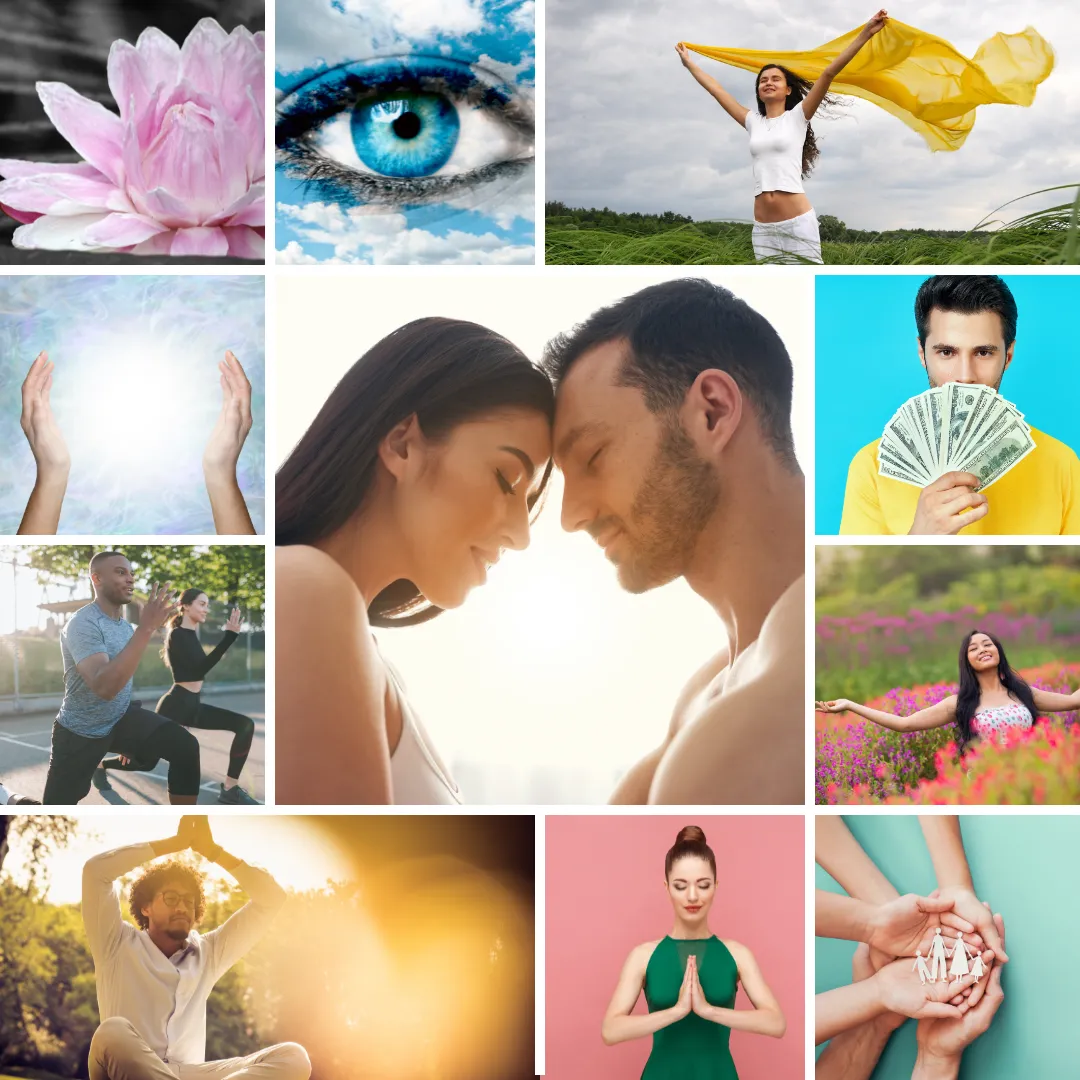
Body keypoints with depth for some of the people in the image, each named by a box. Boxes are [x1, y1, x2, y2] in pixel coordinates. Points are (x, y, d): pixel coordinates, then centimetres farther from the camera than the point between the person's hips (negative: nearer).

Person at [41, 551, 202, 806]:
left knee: (185, 745, -20)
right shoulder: (82, 624, -23)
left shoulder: (126, 624, 4)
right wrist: (146, 629, -44)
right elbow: (104, 687, -38)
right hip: (80, 732, -5)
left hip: (121, 718, 6)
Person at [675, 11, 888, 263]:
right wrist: (689, 63, 33)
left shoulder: (797, 117, 6)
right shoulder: (753, 122, 16)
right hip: (763, 228, 4)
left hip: (797, 223, -4)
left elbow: (828, 74, -1)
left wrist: (865, 34, -7)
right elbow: (717, 90, 25)